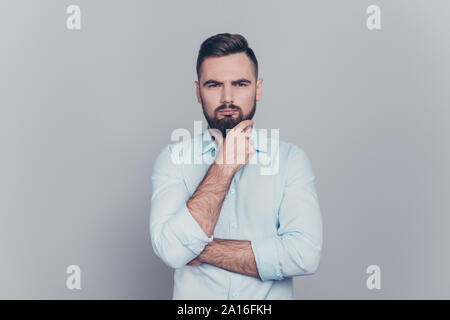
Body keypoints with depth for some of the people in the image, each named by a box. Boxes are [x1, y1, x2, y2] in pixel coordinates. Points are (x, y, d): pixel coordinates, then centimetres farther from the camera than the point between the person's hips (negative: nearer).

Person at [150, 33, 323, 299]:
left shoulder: (291, 158, -2)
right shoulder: (173, 158, -1)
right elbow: (172, 251, -13)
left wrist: (203, 249, -13)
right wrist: (224, 166, -13)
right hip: (194, 296, 1)